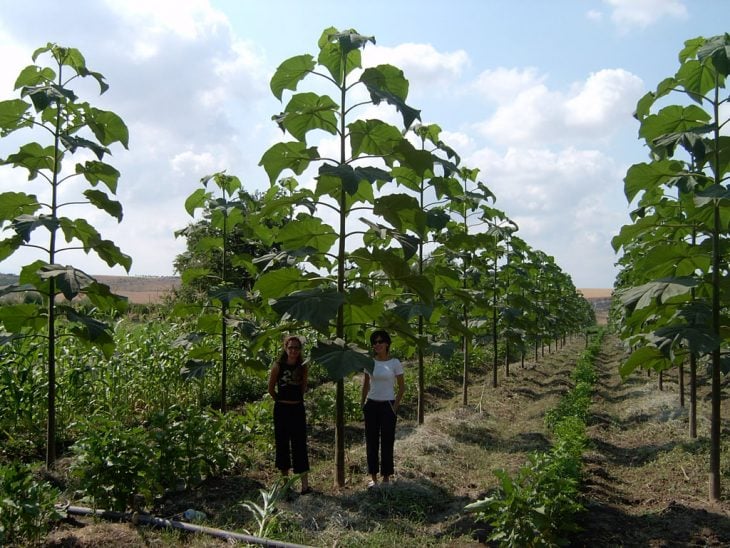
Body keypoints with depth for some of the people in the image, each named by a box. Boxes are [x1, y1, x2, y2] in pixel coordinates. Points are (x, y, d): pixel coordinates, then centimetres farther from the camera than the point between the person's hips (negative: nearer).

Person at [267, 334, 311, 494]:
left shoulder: (303, 367, 0)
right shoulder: (278, 365, -6)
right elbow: (271, 388, 4)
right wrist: (281, 400, 10)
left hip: (298, 409, 1)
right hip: (281, 409, -1)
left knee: (300, 445, -3)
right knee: (282, 444, 8)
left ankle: (305, 484, -5)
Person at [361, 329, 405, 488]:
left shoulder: (395, 363, -6)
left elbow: (401, 388, -1)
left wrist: (394, 407, -6)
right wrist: (362, 404, 7)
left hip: (388, 406, -3)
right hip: (371, 405, 3)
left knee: (387, 442, 2)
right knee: (371, 442, 5)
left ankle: (386, 478, 11)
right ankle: (373, 477, 14)